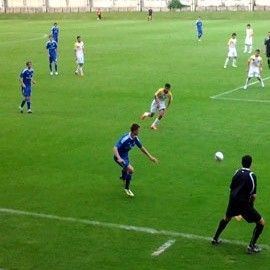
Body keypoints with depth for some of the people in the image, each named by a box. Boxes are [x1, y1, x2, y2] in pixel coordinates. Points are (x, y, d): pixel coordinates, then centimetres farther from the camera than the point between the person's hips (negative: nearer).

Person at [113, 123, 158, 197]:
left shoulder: (135, 138, -9)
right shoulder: (125, 138, -34)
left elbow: (141, 147, 6)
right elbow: (115, 148, -39)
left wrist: (150, 157, 6)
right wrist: (119, 158, -54)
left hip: (125, 156, 8)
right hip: (119, 157, -8)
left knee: (126, 169, 34)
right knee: (131, 170, -23)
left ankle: (123, 177, 71)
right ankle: (127, 189, -3)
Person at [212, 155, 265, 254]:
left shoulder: (237, 173, 3)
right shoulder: (252, 176, -13)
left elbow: (231, 188, 8)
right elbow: (253, 195, -14)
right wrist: (251, 204, 5)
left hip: (233, 202, 6)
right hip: (244, 204, -6)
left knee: (226, 218, 33)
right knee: (261, 222, 7)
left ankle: (215, 239, 40)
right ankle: (251, 246, 6)